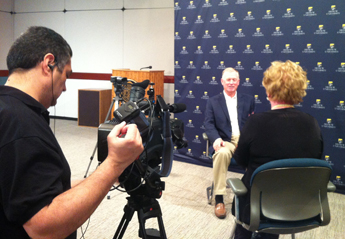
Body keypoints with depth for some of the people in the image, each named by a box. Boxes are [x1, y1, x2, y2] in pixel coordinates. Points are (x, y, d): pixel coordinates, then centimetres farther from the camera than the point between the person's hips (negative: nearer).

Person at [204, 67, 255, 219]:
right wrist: (216, 138, -19)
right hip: (226, 140, -1)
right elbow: (209, 124, 2)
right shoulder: (213, 101, 14)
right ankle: (219, 199, -27)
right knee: (222, 153, -37)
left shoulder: (248, 100, 18)